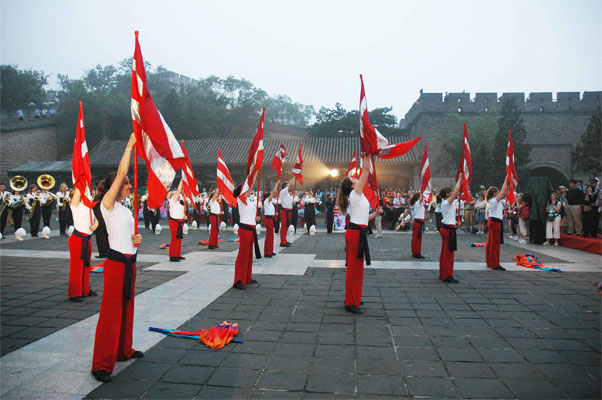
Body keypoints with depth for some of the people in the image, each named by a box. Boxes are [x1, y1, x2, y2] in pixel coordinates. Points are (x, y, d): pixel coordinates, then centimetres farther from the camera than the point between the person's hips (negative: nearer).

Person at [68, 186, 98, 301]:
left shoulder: (89, 207, 13)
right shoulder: (76, 205, -7)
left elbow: (95, 220, 16)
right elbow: (79, 188, -18)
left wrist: (95, 225, -4)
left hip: (88, 239, 7)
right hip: (77, 239, -7)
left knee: (86, 265, 14)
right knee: (76, 266, -2)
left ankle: (85, 290, 25)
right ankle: (74, 293, 6)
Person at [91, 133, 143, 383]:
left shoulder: (125, 209, 16)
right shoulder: (108, 204, -8)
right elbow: (121, 172, -18)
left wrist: (136, 239, 3)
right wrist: (129, 145, -14)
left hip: (130, 262, 8)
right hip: (116, 262, -8)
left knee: (127, 308, 17)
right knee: (111, 312, -5)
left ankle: (124, 351, 31)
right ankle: (101, 364, 2)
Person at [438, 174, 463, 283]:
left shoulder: (445, 202, 11)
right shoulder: (447, 202, -16)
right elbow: (456, 191, -17)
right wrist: (460, 178, -10)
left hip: (445, 228, 10)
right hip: (449, 229, -10)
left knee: (445, 252, 14)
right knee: (448, 252, -5)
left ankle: (443, 274, 22)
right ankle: (447, 276, 1)